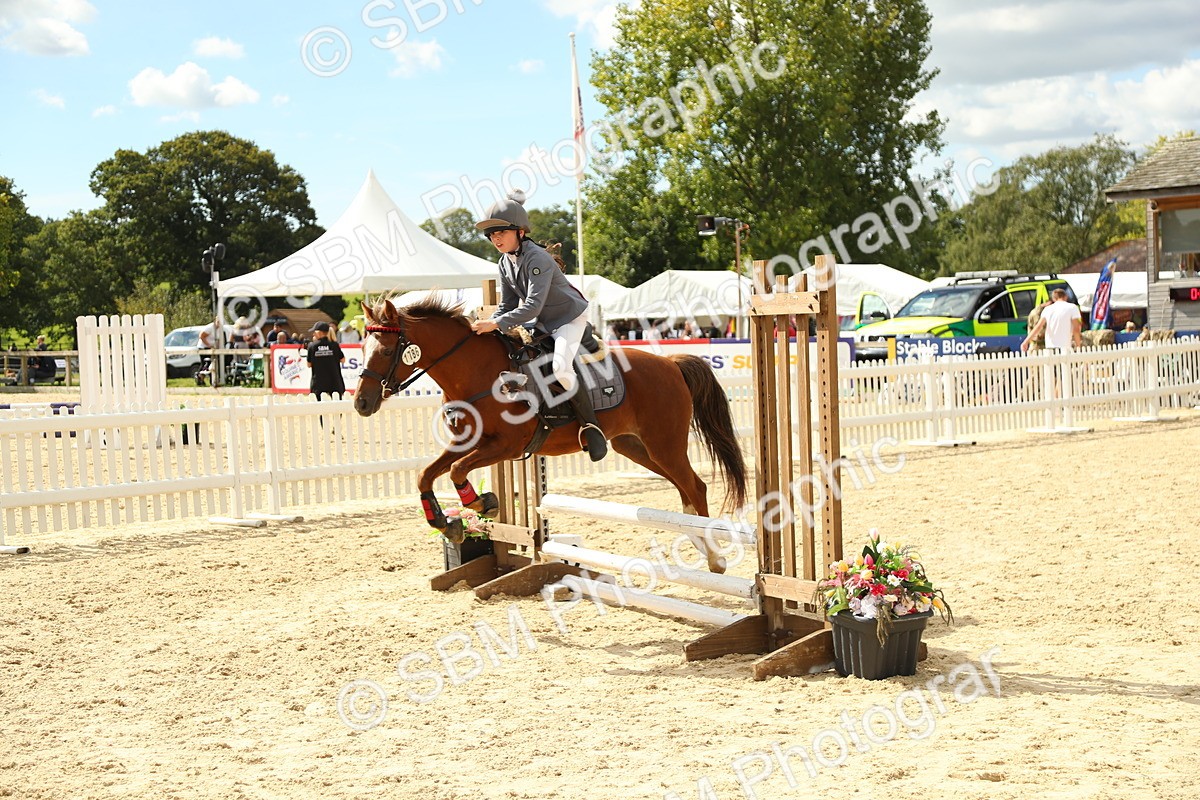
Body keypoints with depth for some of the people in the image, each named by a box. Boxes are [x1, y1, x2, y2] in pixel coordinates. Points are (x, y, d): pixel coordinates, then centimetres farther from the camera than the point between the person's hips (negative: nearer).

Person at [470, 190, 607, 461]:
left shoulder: (537, 259, -26)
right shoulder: (505, 263, 1)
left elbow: (533, 306, -34)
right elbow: (507, 305, 5)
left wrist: (497, 324, -39)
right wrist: (487, 326, -13)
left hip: (570, 318, -10)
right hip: (542, 323, 10)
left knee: (561, 367, -32)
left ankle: (590, 425, -18)